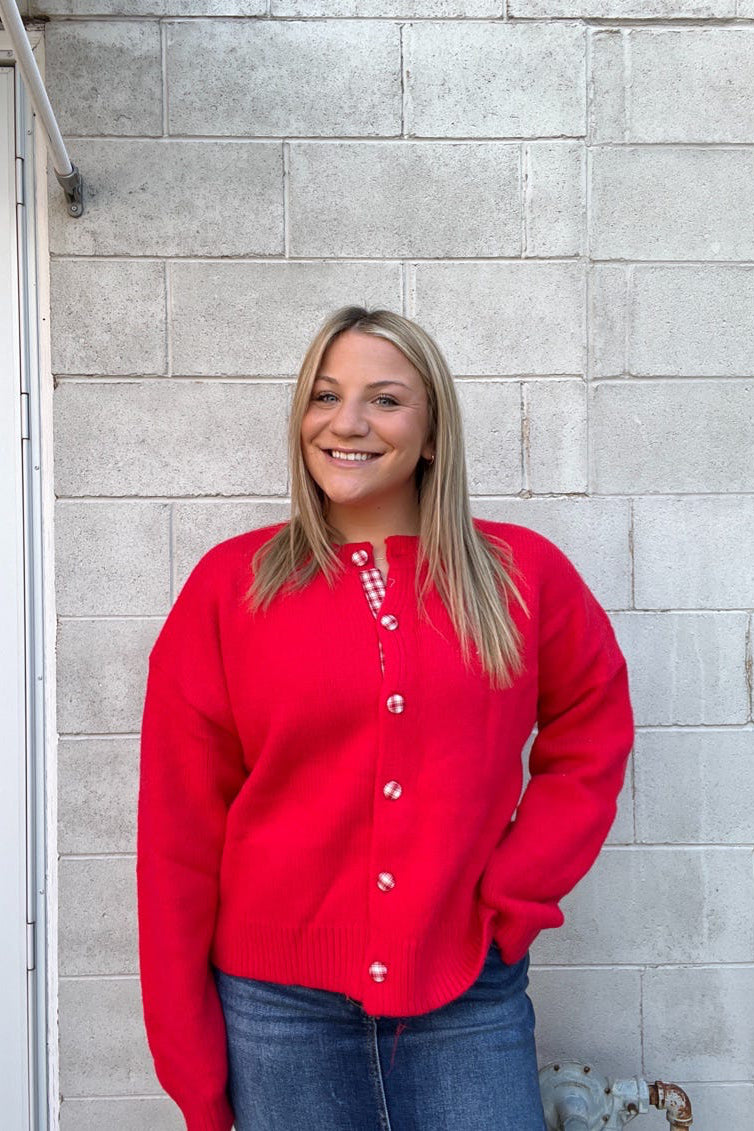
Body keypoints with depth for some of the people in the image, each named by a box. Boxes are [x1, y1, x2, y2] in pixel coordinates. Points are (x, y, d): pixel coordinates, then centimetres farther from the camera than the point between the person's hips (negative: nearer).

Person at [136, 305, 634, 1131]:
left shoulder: (524, 574, -1)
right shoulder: (230, 585, -4)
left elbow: (590, 740, 11)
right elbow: (179, 830, -2)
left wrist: (512, 896, -1)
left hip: (469, 1001, 1)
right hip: (279, 1003, 0)